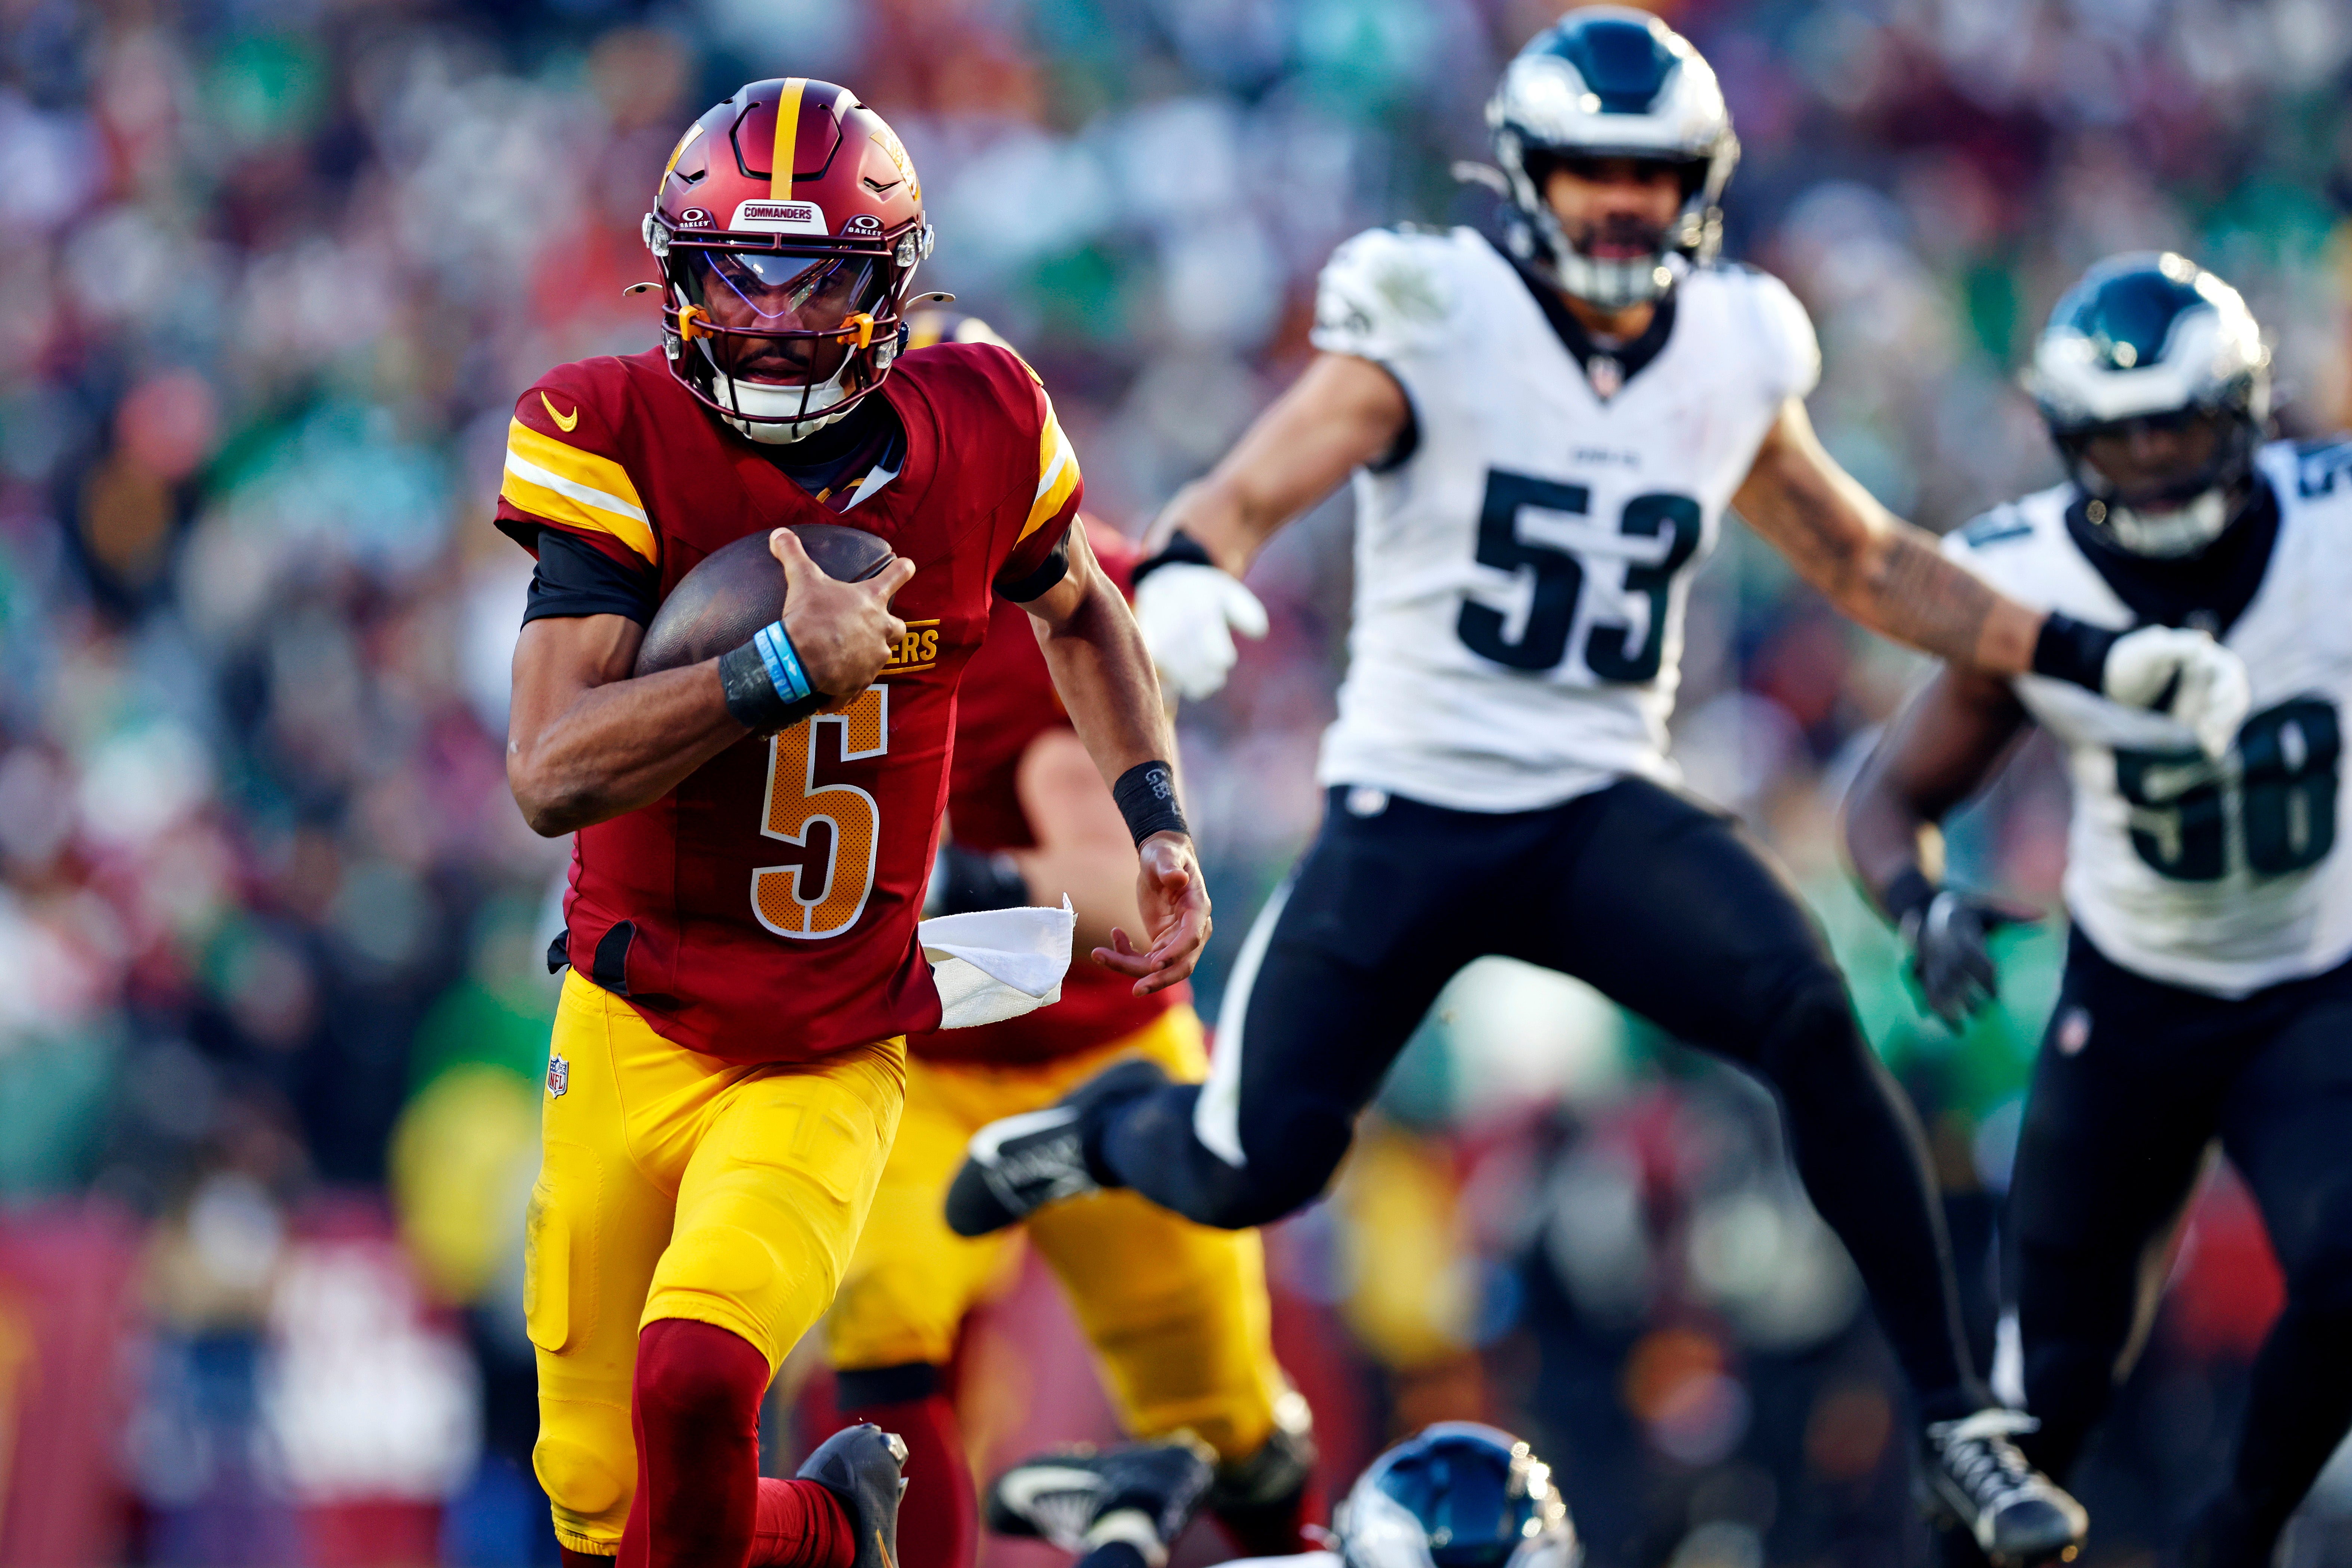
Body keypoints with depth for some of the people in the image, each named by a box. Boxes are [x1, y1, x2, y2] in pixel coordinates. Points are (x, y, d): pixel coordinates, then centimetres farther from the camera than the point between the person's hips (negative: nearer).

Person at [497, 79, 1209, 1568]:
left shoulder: (973, 430, -3)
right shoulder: (620, 442, -12)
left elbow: (1077, 611, 21)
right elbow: (553, 773, -22)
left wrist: (1161, 828, 11)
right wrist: (787, 665, -28)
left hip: (830, 1066, 0)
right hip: (632, 1035, 0)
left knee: (696, 1377, -26)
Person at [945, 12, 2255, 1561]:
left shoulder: (1730, 360, 5)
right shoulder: (1437, 325, -9)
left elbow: (1867, 561, 19)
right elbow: (1246, 496, -19)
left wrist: (2099, 658, 13)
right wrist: (1184, 582, -43)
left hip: (1603, 812, 2)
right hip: (1408, 808, -2)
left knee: (1812, 1020, -24)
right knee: (1258, 1174, -3)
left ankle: (1958, 1421, -17)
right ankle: (1111, 1125, 36)